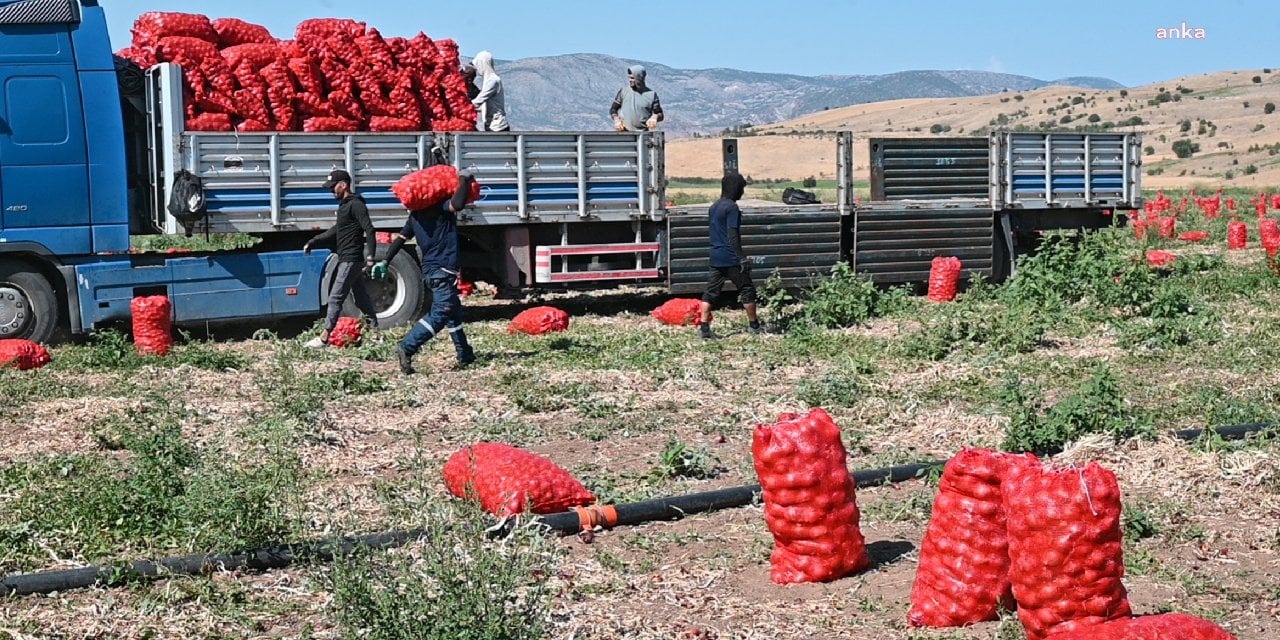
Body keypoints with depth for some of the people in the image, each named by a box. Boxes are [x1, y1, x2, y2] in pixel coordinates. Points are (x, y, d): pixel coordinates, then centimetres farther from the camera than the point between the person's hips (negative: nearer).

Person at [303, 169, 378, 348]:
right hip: (347, 259, 10)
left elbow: (369, 230, -21)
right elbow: (335, 230, 28)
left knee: (335, 297, -8)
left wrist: (370, 256, -29)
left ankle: (324, 337, -7)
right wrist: (312, 242, 28)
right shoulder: (345, 205, 17)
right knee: (361, 298, 12)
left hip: (351, 259, -10)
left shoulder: (355, 204, -14)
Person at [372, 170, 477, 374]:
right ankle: (407, 348, -24)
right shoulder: (441, 208, -10)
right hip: (443, 270, -10)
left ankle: (465, 356, 25)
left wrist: (384, 261, 13)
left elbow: (400, 238, 13)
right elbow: (458, 204, -30)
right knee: (439, 314, -13)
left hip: (429, 270, 10)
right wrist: (465, 179, -17)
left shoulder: (416, 215, 14)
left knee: (454, 312, 19)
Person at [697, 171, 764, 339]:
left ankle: (703, 327, -1)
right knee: (747, 290, 6)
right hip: (730, 258, -8)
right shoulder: (732, 207, -14)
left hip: (715, 257, 8)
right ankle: (755, 326, 13)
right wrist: (742, 258, -17)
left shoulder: (714, 206, 13)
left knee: (711, 292, 4)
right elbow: (733, 235, -18)